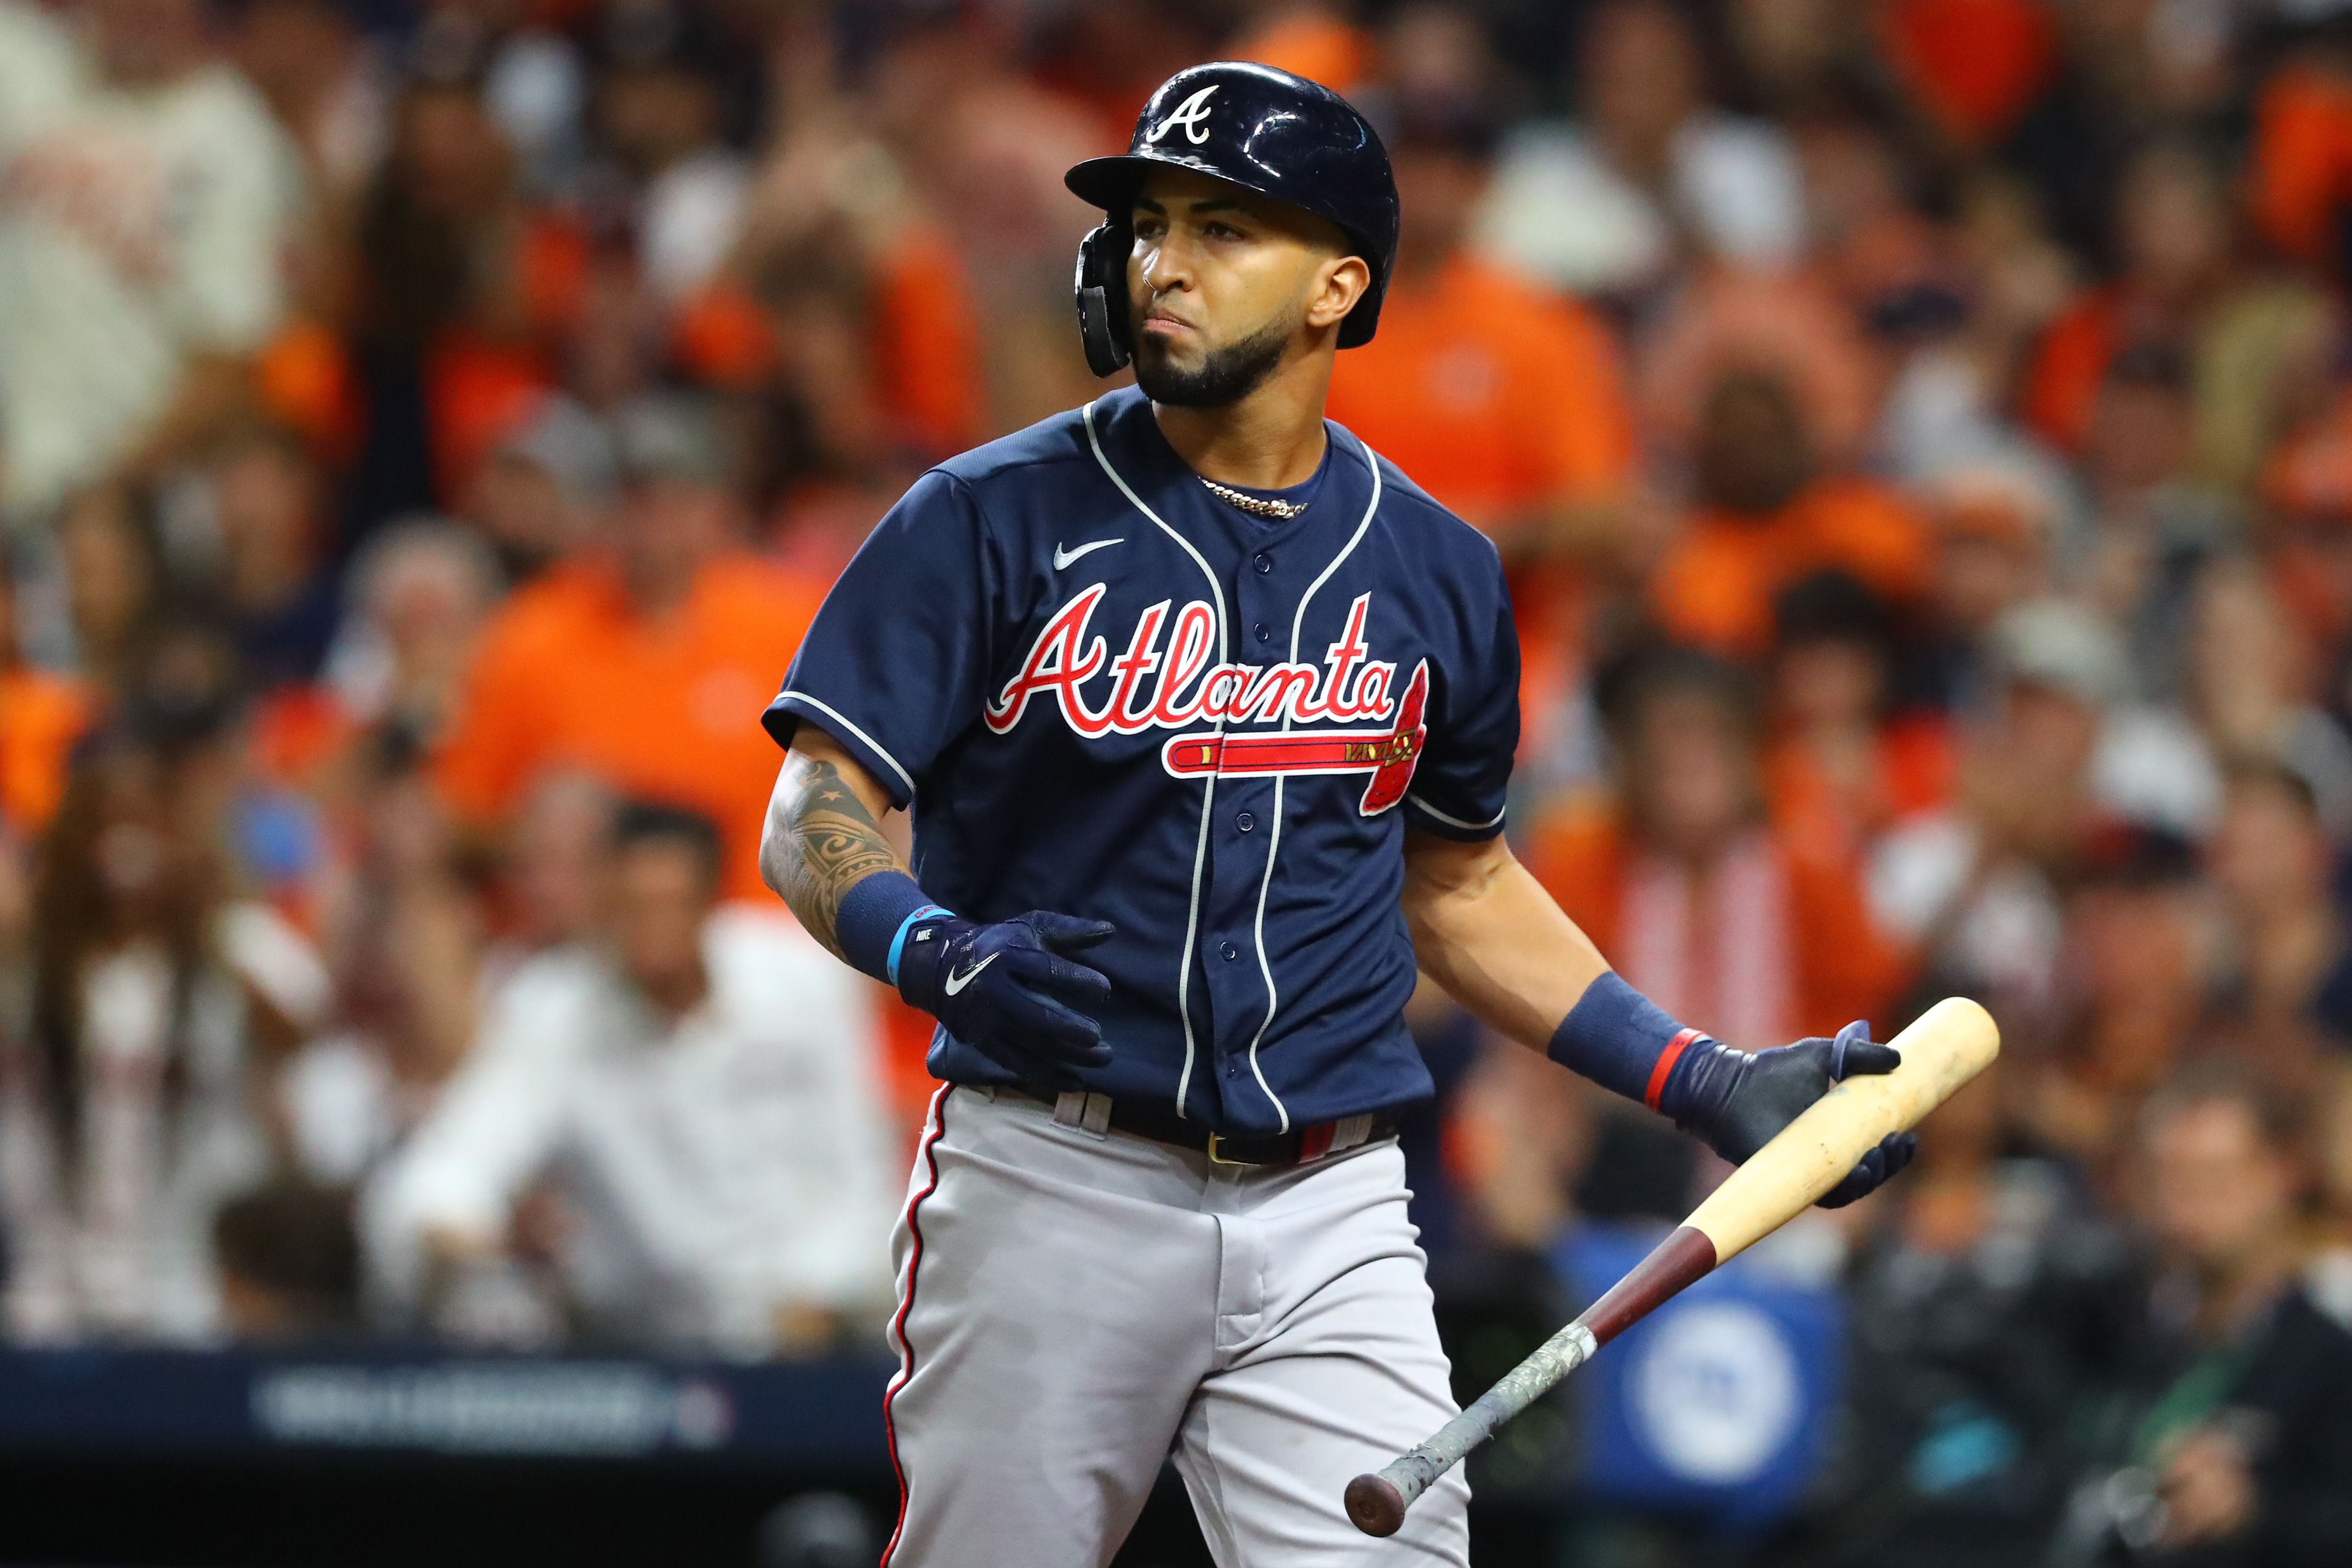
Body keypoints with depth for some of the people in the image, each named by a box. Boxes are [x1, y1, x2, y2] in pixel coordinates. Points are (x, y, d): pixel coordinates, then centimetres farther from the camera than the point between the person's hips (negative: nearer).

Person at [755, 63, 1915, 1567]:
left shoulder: (1437, 570, 10)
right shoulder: (994, 520, -2)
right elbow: (817, 818, -6)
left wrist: (1709, 1082, 15)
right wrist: (933, 953, -27)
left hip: (1328, 1216, 2)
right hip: (1055, 1190, -2)